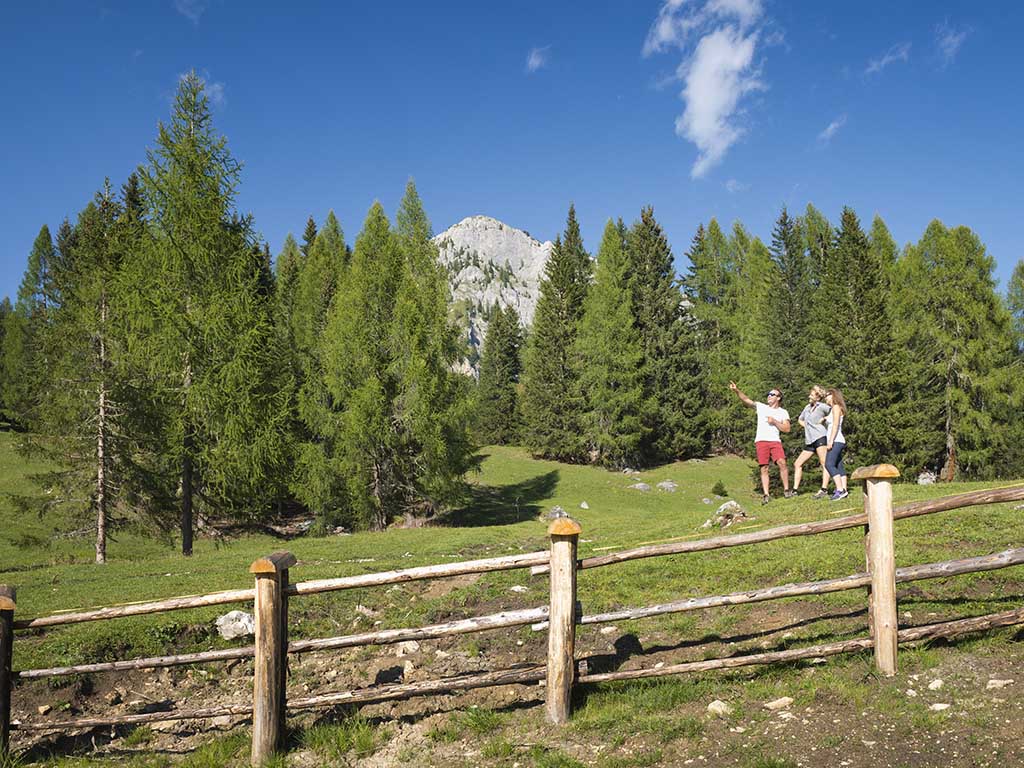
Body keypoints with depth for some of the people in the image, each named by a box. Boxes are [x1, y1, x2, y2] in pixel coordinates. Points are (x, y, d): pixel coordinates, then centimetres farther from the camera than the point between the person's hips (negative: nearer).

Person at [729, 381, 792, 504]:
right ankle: (766, 495, -3)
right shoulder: (761, 407, 15)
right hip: (761, 441, 1)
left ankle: (786, 490, -6)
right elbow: (746, 400, 2)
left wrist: (774, 422, -5)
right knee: (764, 468, -3)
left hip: (775, 441, 0)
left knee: (782, 463, -18)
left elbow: (786, 429, 5)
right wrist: (736, 390, -13)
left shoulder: (783, 412, 13)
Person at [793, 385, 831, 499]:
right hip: (809, 441, 9)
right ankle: (795, 490, 10)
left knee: (824, 463, -14)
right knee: (797, 464, 8)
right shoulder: (807, 407, 19)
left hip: (820, 437, -9)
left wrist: (824, 419, -10)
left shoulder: (822, 406, -3)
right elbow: (800, 419, 35)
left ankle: (824, 489, -23)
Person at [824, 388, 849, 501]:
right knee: (839, 466, 4)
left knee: (829, 464, -19)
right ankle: (844, 490, 0)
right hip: (837, 441, 10)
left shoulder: (836, 407, -4)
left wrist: (830, 441, -20)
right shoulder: (832, 409, 23)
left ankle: (840, 490, -26)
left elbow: (835, 425, -15)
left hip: (836, 441, -10)